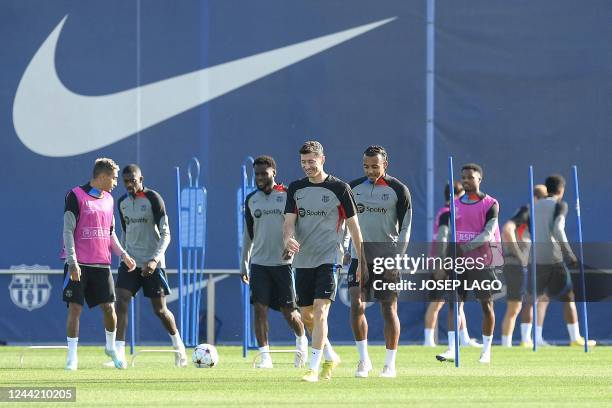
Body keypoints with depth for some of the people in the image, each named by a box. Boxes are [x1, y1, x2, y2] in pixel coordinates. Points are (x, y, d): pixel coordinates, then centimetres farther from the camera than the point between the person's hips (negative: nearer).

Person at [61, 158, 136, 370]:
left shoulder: (108, 200, 13)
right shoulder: (76, 196, -6)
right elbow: (68, 230, -9)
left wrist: (123, 254, 10)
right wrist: (73, 262, -16)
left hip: (101, 264, 5)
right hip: (79, 264, -5)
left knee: (109, 307, 2)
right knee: (75, 308, -6)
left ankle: (111, 348, 24)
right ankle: (72, 355, 3)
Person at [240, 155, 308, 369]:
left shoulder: (287, 195, -2)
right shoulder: (251, 200, 9)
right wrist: (244, 264, 14)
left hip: (283, 262, -3)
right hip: (259, 263, 3)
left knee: (288, 310, 2)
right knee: (260, 308, -9)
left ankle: (301, 340, 32)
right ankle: (265, 356, -6)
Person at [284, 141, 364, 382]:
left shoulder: (339, 188, -3)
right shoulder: (296, 189, 8)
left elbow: (353, 225, 1)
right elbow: (289, 221, 4)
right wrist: (288, 238, -21)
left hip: (329, 260, -5)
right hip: (303, 260, 5)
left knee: (320, 312, -16)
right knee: (306, 316, 10)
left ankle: (314, 369, -16)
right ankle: (330, 357, 32)